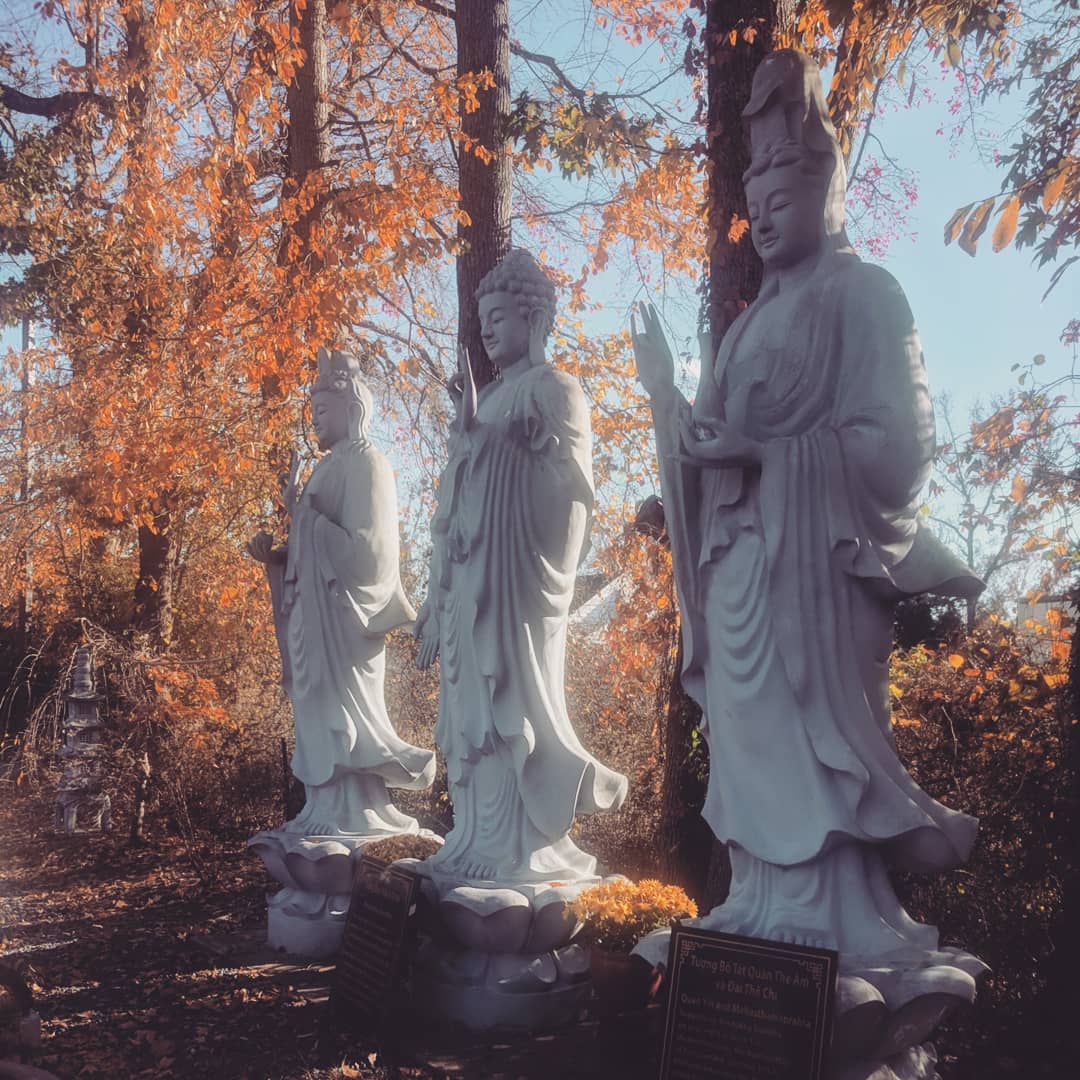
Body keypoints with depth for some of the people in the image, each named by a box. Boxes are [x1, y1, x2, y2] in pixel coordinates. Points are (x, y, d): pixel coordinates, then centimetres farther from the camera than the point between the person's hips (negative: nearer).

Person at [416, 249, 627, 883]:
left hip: (517, 580, -8)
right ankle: (483, 843, 13)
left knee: (512, 702, -8)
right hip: (471, 581, 8)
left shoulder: (554, 391, -1)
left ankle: (524, 849, -2)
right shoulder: (487, 398, 20)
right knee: (474, 705, 7)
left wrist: (478, 432, -14)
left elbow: (564, 482, -13)